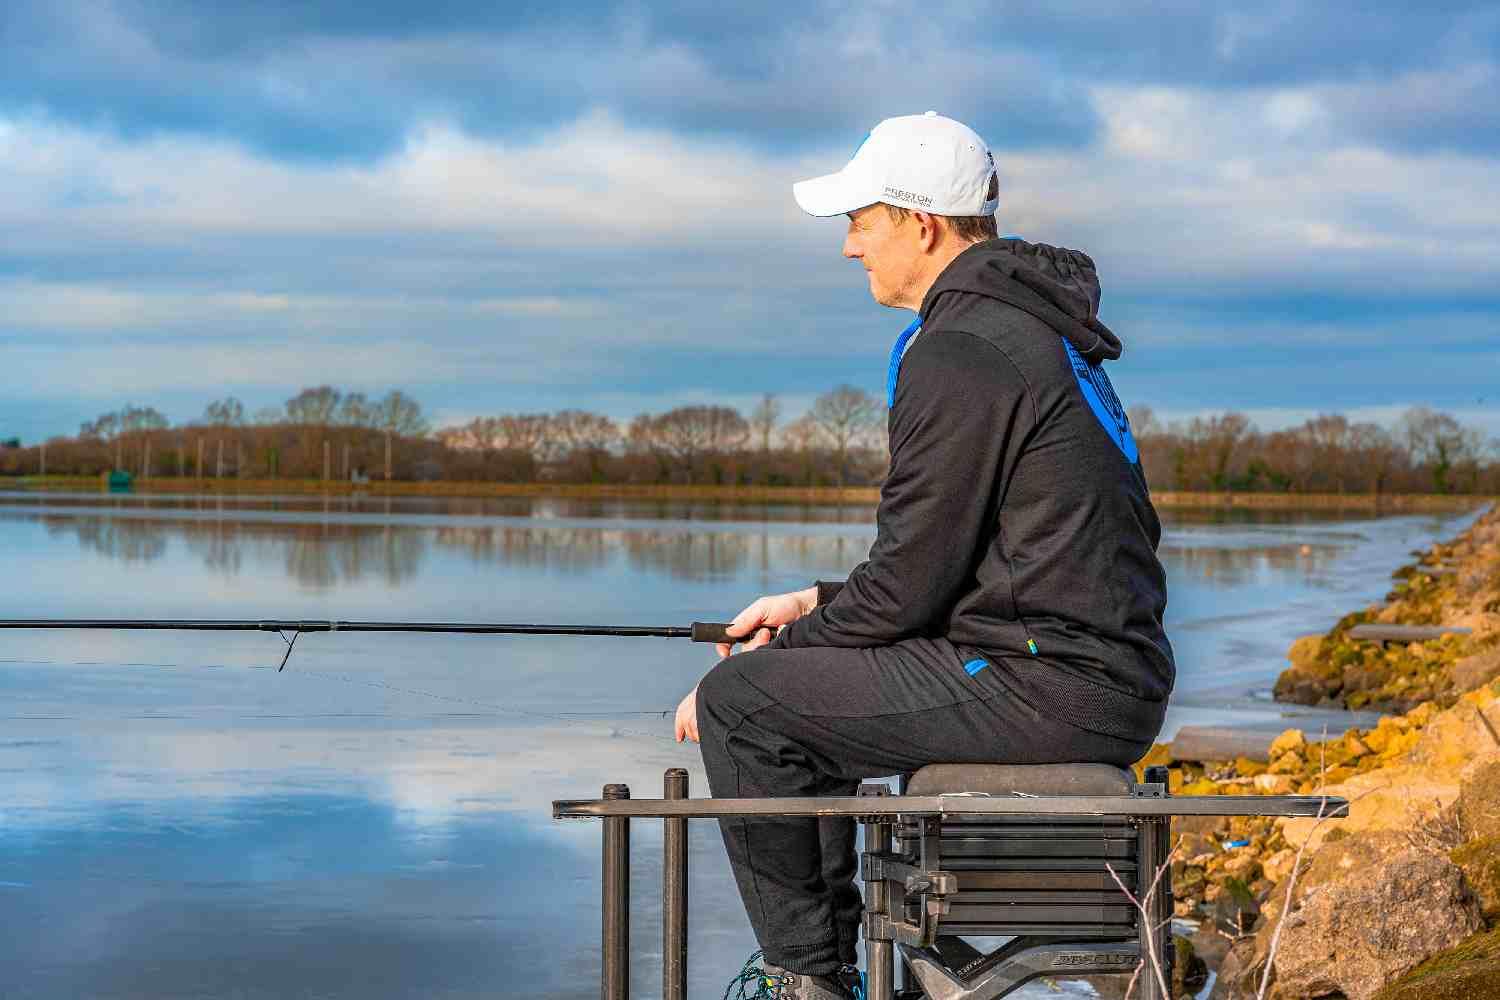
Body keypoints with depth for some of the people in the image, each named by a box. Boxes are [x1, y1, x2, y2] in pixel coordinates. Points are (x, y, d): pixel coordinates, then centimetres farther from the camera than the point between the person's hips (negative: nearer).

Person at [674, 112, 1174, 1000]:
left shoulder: (961, 354, -15)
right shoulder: (1028, 328, 17)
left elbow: (910, 582, -15)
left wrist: (776, 653, -2)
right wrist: (819, 605, 18)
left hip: (1050, 686, -10)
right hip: (1109, 676, 10)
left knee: (742, 703, -5)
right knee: (812, 692, 23)